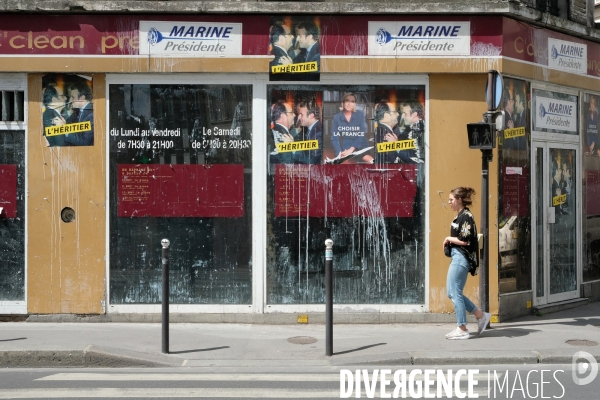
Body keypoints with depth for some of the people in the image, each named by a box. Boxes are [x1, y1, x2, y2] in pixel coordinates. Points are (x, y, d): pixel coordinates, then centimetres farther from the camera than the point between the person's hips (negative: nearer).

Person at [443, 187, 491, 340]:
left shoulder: (466, 216, -14)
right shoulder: (460, 216, 15)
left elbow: (465, 240, -21)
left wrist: (449, 239, -9)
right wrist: (450, 241, 5)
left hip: (461, 257, -10)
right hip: (457, 257, 10)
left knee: (455, 293, -4)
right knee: (452, 292, 13)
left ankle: (462, 329, 4)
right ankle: (481, 315, 20)